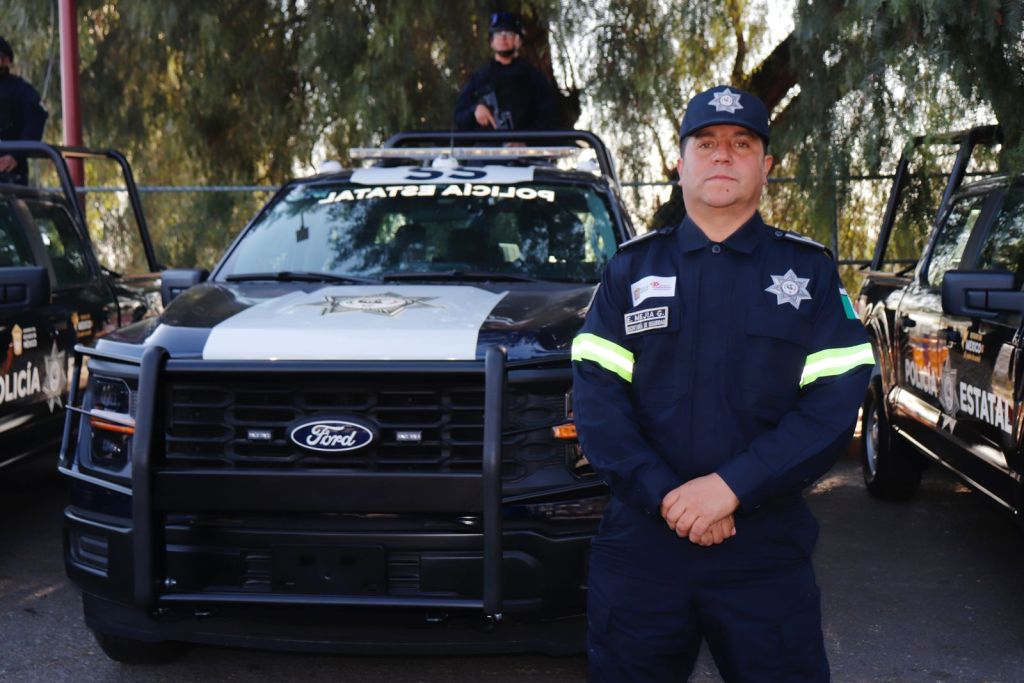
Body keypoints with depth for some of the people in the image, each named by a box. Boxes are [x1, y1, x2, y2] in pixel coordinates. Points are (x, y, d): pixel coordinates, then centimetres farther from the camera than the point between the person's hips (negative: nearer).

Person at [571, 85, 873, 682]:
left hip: (766, 546, 0)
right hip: (640, 543, 1)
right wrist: (665, 494, -15)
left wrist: (731, 487, -16)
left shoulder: (809, 271, 6)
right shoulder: (633, 268, 8)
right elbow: (596, 396, -1)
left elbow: (836, 402, -5)